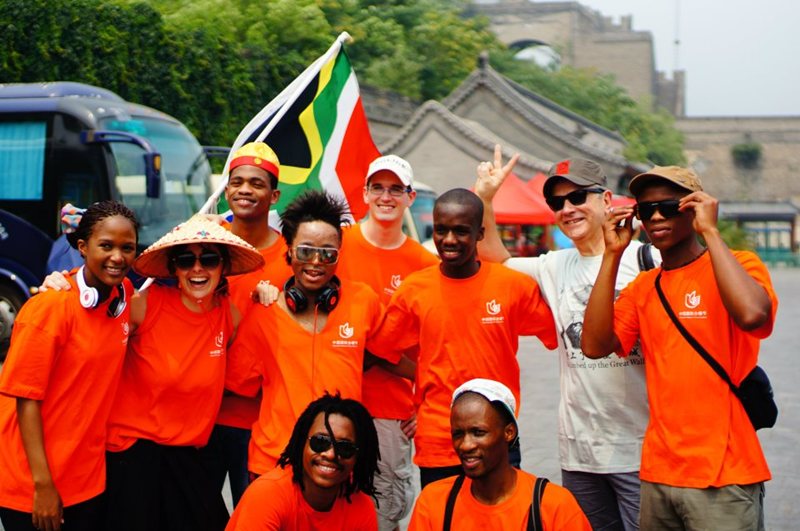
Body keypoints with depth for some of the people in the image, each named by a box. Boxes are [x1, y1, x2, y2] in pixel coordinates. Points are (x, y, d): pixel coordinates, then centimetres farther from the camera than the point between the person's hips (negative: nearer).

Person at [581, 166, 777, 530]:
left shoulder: (738, 265, -4)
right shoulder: (642, 287, 11)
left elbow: (752, 315, -26)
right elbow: (595, 346, -3)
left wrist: (709, 232, -18)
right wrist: (612, 254, -4)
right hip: (657, 473, 5)